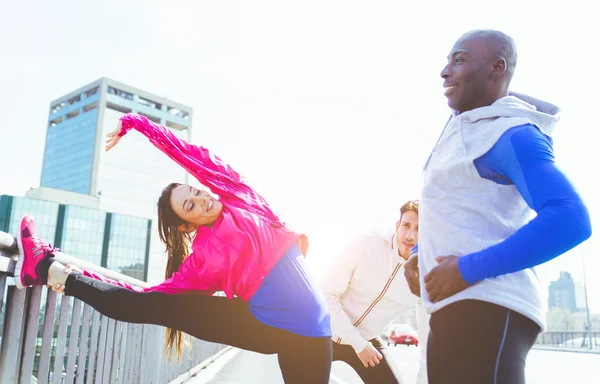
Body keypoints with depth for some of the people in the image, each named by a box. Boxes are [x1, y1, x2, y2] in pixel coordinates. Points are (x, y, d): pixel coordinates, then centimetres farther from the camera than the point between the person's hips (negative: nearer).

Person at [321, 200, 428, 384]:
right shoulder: (363, 245, -22)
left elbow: (429, 342, -7)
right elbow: (327, 294, -19)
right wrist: (358, 345, -17)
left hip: (367, 339, 2)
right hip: (325, 335, -2)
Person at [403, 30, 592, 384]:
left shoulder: (511, 134, -11)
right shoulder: (462, 126, 17)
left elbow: (570, 221, -25)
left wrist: (469, 269, -23)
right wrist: (419, 257, 13)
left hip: (490, 310, -9)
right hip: (453, 309, 9)